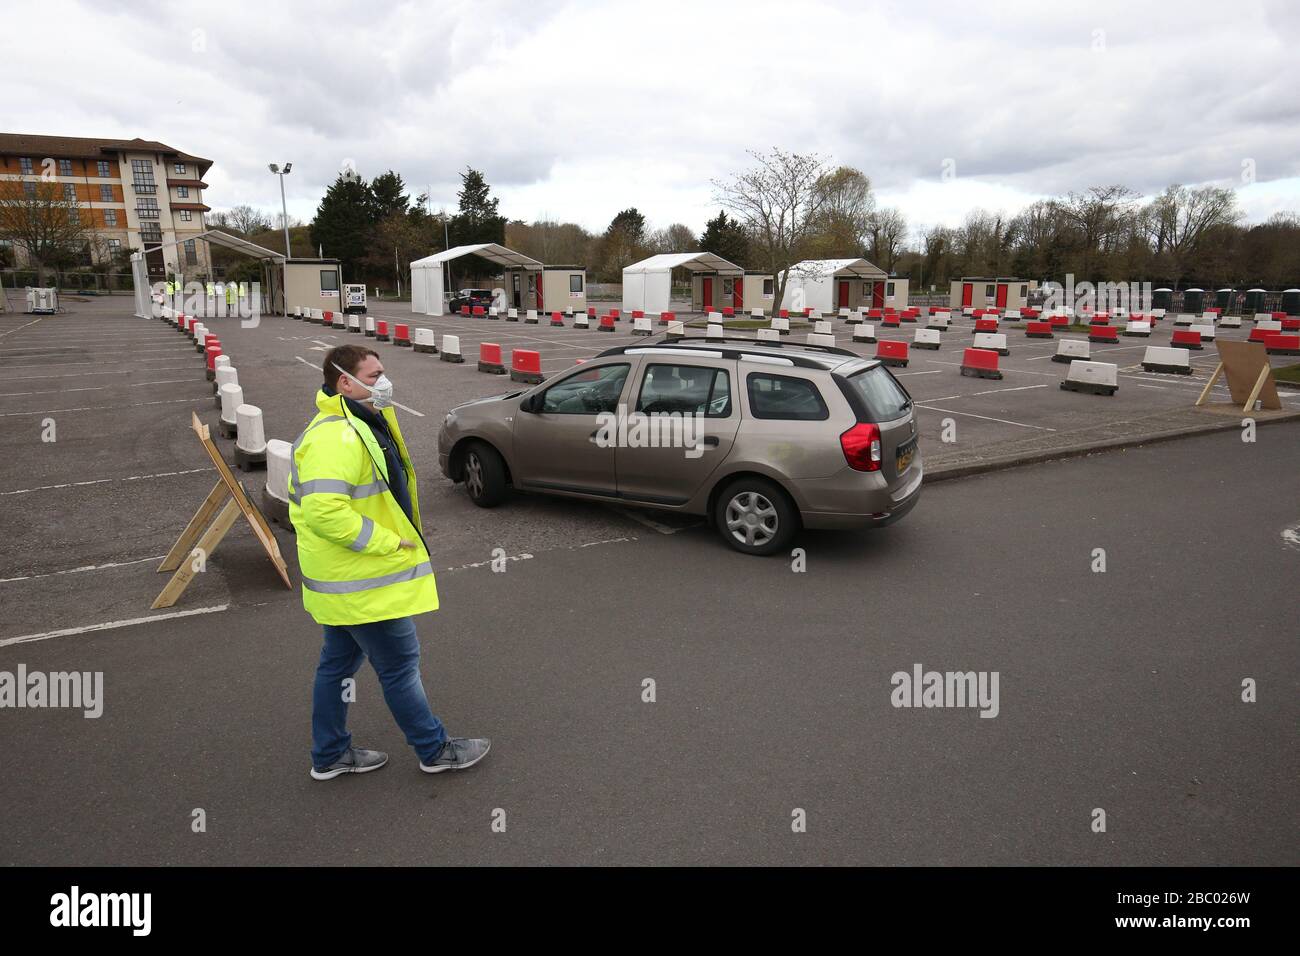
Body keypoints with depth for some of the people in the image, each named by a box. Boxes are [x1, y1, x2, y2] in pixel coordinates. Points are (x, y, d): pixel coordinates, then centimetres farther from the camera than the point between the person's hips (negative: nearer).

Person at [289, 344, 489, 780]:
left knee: (339, 663, 20)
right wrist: (387, 541, -25)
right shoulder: (337, 438, -24)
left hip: (345, 580, 11)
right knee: (400, 666, 4)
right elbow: (323, 509, -34)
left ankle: (330, 755, 35)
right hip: (365, 583, -11)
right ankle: (435, 750, 21)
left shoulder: (359, 425, 12)